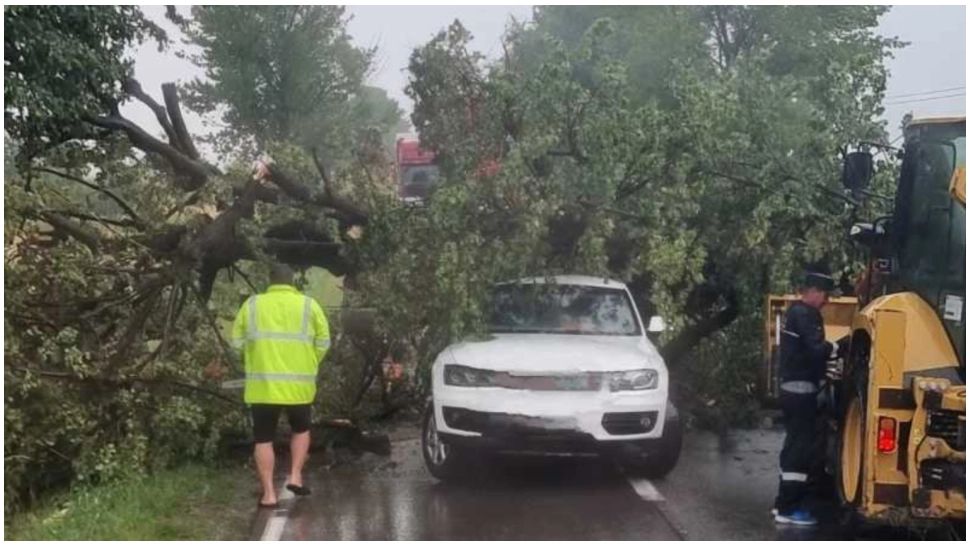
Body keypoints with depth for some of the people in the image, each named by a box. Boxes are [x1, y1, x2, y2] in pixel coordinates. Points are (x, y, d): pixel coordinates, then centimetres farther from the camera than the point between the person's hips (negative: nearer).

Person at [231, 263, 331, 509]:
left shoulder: (252, 304, 5)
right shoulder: (308, 305, 3)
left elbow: (237, 341, 6)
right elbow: (323, 342, 1)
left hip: (262, 385, 0)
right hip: (298, 385, 0)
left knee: (263, 439, 9)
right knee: (301, 430, 23)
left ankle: (269, 494, 6)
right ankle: (295, 476, 11)